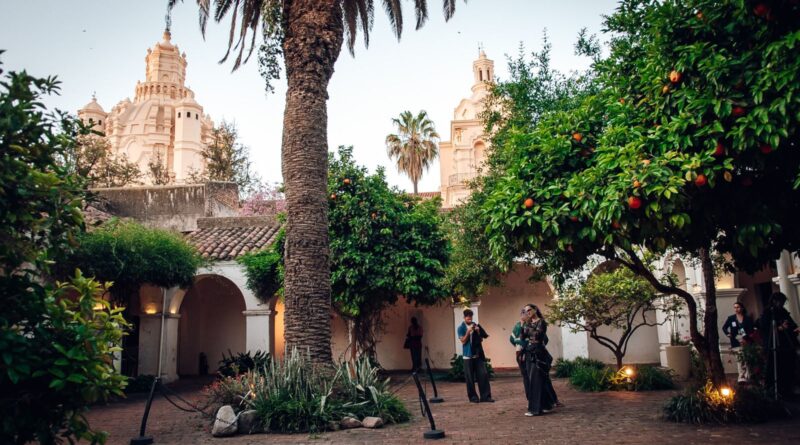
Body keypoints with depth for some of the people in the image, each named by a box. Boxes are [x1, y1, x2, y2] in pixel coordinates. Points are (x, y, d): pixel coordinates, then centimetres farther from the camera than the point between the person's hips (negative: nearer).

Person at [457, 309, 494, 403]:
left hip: (478, 354, 3)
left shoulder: (476, 325, 10)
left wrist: (478, 332, -8)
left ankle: (485, 396, 2)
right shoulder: (461, 328, -2)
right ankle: (473, 397, 10)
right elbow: (463, 341, -10)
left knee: (483, 375, -2)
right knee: (470, 378, 0)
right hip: (468, 355, -3)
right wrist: (468, 332, -21)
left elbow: (481, 339, 10)